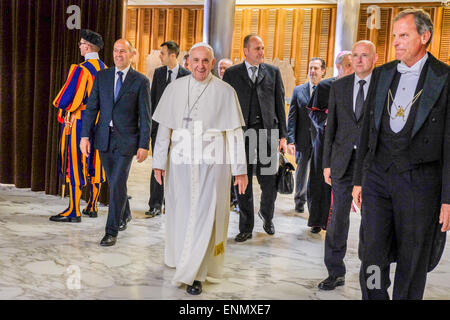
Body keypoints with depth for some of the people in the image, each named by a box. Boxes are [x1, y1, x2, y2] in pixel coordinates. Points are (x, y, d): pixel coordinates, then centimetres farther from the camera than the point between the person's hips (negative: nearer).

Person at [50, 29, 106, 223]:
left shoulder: (81, 70, -16)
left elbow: (68, 96, -15)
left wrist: (62, 107, 4)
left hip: (78, 122, -7)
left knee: (75, 163, -2)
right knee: (94, 164, 12)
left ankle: (74, 211, -1)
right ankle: (92, 207, 21)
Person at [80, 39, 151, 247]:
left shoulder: (140, 81, -3)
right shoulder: (101, 77, 7)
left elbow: (145, 117, -4)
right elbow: (91, 107, 6)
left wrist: (144, 145, -8)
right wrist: (85, 136, -2)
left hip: (126, 140, -4)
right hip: (104, 138, 4)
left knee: (117, 183, -7)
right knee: (114, 182, 16)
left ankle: (112, 231, 3)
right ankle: (125, 214, 40)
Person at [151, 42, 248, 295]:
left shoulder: (225, 92, -2)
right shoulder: (175, 88, 4)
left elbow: (235, 133, -2)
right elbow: (164, 128, 7)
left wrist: (240, 169, -4)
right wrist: (159, 162, 3)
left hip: (211, 165, -2)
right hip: (180, 163, 2)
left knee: (204, 217, -3)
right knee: (180, 215, 13)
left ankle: (194, 274, 5)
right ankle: (180, 257, 37)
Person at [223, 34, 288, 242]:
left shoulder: (273, 72, 10)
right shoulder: (232, 74, 7)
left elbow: (280, 104, 9)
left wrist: (283, 135, 4)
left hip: (267, 132, 1)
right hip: (241, 132, 0)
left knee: (269, 182, 3)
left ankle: (266, 215, 32)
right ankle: (246, 228, 16)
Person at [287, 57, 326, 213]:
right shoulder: (298, 90, 5)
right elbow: (292, 117, 3)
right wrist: (290, 140, -5)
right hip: (303, 139, 2)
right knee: (301, 172, 14)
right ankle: (300, 201, 32)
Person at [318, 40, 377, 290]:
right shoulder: (339, 86, 9)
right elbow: (331, 126, 10)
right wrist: (327, 163, 6)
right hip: (343, 162, 3)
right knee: (338, 218, 6)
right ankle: (336, 272, 18)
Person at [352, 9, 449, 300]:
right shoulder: (381, 74, 10)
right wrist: (359, 179, 12)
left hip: (419, 180, -3)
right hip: (378, 176, 4)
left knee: (412, 267, 8)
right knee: (371, 257, 1)